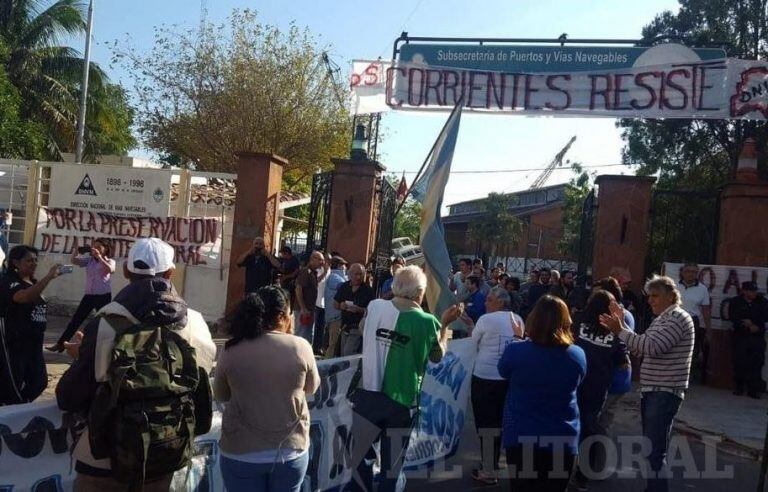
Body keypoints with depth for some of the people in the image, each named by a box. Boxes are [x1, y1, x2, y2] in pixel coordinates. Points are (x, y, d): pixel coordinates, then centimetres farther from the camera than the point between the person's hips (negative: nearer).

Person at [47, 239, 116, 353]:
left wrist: (99, 257, -27)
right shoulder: (89, 260, 8)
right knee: (76, 320, 6)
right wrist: (77, 249, -19)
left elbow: (110, 270, -24)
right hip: (89, 295, 4)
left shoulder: (110, 261, -2)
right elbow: (74, 260, -4)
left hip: (104, 296, -4)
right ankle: (60, 344, 12)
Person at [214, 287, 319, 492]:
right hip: (291, 450, 1)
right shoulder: (300, 346, -10)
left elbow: (220, 396, 7)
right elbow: (311, 387, 7)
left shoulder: (231, 351, -8)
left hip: (241, 452, 0)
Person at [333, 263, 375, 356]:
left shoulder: (368, 290, -9)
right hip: (345, 326, 6)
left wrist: (359, 309, -25)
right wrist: (340, 306, -9)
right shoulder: (344, 287, 6)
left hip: (358, 326, -6)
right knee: (343, 355, 14)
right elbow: (335, 303, 12)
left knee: (348, 353, -16)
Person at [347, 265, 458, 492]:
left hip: (368, 395, 1)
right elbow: (437, 356, 6)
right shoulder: (427, 322, -9)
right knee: (391, 467, 15)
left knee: (357, 456, 16)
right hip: (402, 402, -1)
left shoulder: (374, 307, -5)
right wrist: (445, 325, 16)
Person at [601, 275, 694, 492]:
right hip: (652, 391, 10)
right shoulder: (662, 319, 18)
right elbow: (641, 348, 11)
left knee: (655, 450, -9)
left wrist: (620, 330, -24)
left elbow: (652, 347, -25)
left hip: (665, 393, -10)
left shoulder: (677, 318, -13)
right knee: (651, 446, 17)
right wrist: (622, 325, 2)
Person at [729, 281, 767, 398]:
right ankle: (739, 387, 12)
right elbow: (734, 318, -6)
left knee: (757, 363, -4)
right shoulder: (736, 302, 5)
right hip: (740, 337, -1)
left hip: (758, 337, 1)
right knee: (740, 363, 0)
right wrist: (750, 327, -13)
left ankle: (754, 390, 1)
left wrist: (752, 323, -13)